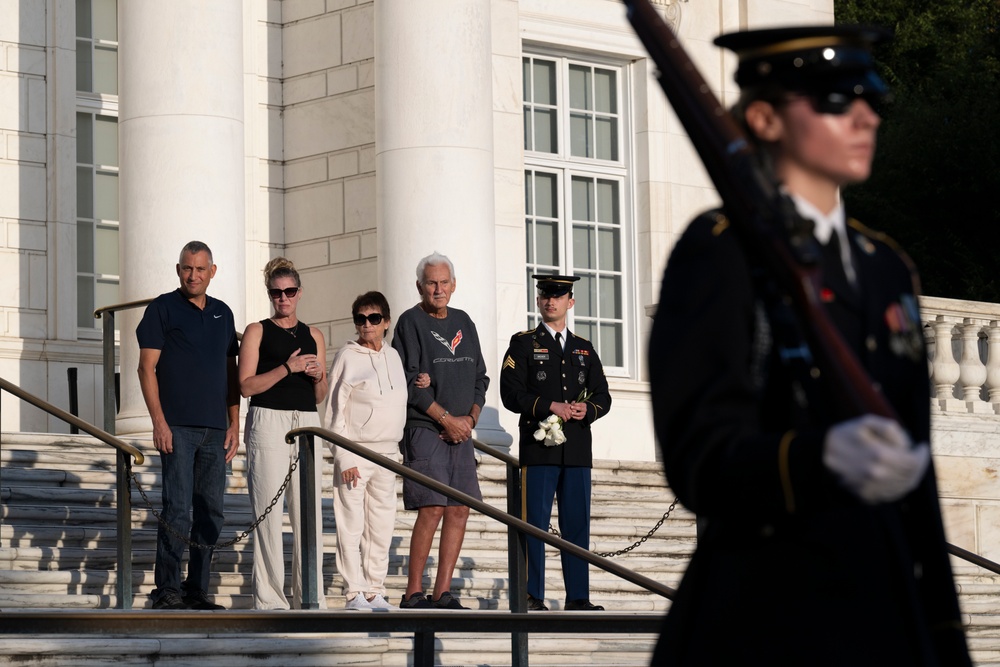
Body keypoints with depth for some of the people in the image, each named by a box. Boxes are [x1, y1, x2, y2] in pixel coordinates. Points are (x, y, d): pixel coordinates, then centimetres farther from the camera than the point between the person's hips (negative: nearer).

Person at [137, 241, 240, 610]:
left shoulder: (222, 313, 16)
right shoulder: (163, 308, 0)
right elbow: (147, 368, -4)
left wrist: (234, 425, 11)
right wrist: (159, 421, -12)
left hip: (215, 428, 5)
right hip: (177, 426, -5)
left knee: (211, 511, 5)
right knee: (177, 508, -10)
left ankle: (197, 590, 11)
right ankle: (166, 590, -5)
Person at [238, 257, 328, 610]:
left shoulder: (313, 336, 16)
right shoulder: (257, 331, 4)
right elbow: (246, 386, -6)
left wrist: (318, 376, -2)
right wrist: (287, 368, -14)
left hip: (307, 424, 4)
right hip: (268, 424, -4)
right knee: (269, 513, -5)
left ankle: (310, 597, 7)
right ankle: (269, 598, -2)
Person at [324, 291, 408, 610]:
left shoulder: (393, 356, 12)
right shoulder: (347, 357, -5)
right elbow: (335, 411, -7)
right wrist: (344, 458, -12)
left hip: (387, 453, 6)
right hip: (355, 453, -6)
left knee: (382, 526, 7)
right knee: (351, 526, -5)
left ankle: (375, 592, 14)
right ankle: (355, 593, -1)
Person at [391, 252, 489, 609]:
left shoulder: (463, 322, 15)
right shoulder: (411, 322, -4)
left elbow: (480, 378, 17)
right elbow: (408, 382, -11)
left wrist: (470, 418, 0)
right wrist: (447, 418, -13)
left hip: (460, 432, 7)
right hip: (424, 430, -7)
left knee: (459, 510, 2)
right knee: (432, 509, -13)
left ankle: (442, 592, 6)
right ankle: (413, 593, -7)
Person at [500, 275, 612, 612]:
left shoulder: (584, 349, 18)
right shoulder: (523, 344, 5)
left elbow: (603, 396, 15)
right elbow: (511, 394, -4)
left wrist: (586, 409, -7)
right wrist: (551, 406, -15)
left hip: (578, 448, 4)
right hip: (539, 445, -4)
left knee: (577, 524, 3)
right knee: (535, 524, -5)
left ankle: (578, 597, 7)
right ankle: (532, 597, -2)